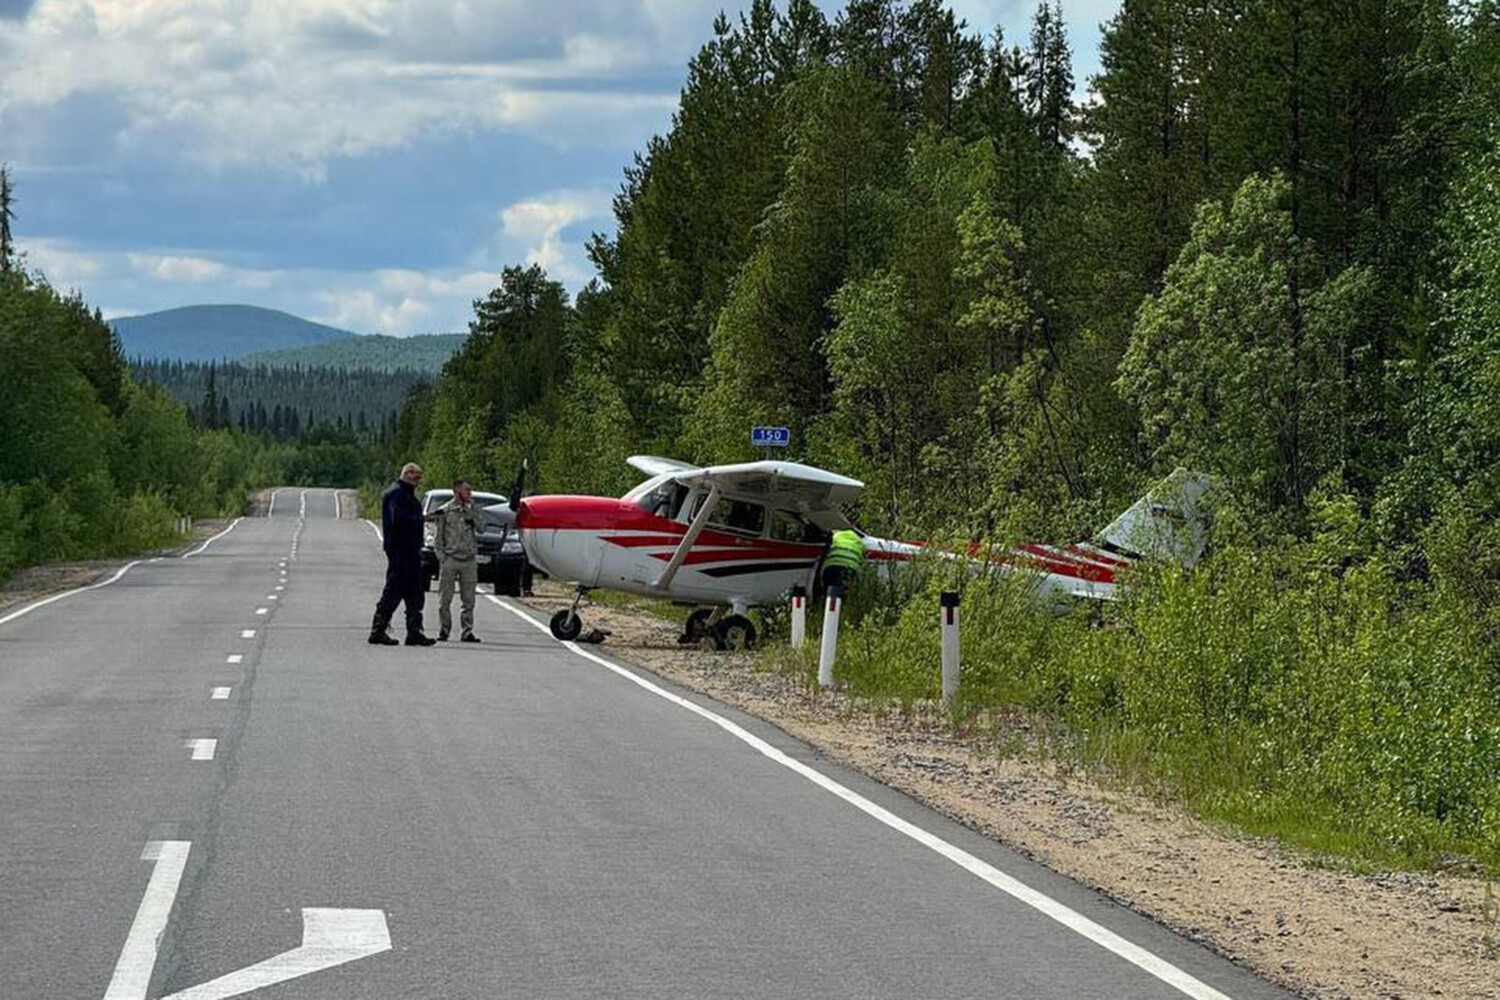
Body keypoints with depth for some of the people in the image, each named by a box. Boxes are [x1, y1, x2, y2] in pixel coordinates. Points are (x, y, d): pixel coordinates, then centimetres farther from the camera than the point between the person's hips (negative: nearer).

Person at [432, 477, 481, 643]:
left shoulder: (471, 510, 11)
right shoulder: (444, 511, 1)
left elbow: (480, 528, -4)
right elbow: (438, 537, 2)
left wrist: (471, 509, -7)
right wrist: (441, 556, -7)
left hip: (469, 561, 3)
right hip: (450, 559, -3)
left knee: (469, 600, 3)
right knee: (445, 599, 0)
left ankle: (467, 632, 7)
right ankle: (443, 631, 8)